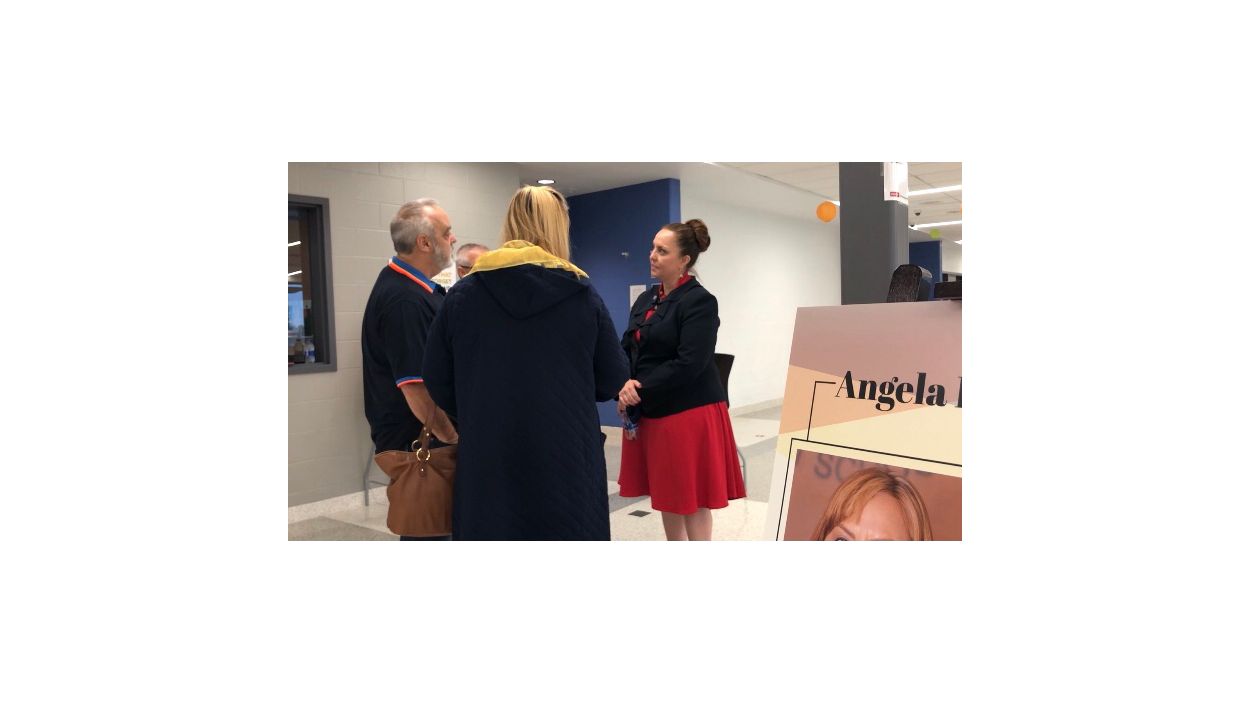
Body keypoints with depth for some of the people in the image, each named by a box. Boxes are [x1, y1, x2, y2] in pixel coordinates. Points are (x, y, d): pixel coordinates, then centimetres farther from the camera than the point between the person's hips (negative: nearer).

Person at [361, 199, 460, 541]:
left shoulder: (419, 289, 11)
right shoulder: (404, 300, -23)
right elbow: (416, 389, -26)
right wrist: (451, 438, -15)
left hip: (427, 436, 10)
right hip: (416, 442, -10)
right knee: (426, 529, 2)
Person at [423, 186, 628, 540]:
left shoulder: (463, 294, -2)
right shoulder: (582, 294, -5)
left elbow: (438, 379, 2)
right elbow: (612, 379, 1)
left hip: (489, 456, 2)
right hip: (567, 454, -1)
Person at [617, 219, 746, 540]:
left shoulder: (700, 301, -13)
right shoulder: (645, 300, 11)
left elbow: (690, 364, -21)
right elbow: (628, 348, 8)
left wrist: (642, 390, -18)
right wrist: (624, 387, -12)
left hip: (689, 412, -7)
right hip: (650, 412, 7)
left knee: (690, 497, 3)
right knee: (666, 492, 16)